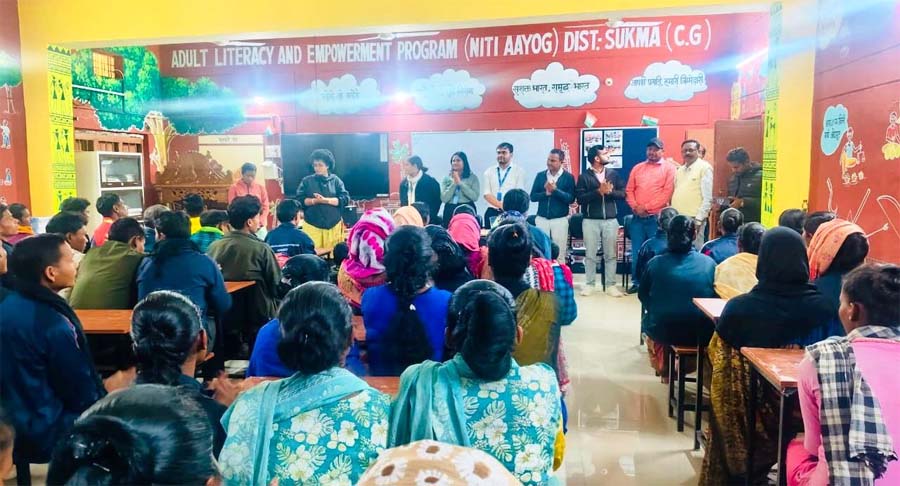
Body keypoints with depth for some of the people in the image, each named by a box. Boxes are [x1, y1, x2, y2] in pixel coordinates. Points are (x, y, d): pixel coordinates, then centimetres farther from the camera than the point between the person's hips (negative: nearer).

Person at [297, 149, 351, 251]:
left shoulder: (336, 180, 6)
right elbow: (299, 200, 0)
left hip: (333, 226, 1)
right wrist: (315, 201, -15)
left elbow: (345, 199, -3)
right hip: (312, 226, 0)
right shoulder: (307, 181, 6)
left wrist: (325, 200, -13)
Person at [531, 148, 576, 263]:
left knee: (559, 254, 1)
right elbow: (533, 197, 3)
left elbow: (571, 199, -10)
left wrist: (555, 190, -18)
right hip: (541, 219, 2)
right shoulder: (540, 175, 6)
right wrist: (546, 193, -13)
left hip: (560, 220, -2)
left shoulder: (568, 177, -2)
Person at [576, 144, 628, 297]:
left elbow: (623, 194, 3)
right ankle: (589, 284, 14)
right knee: (590, 254, 5)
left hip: (611, 220, 2)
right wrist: (598, 191, -18)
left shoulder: (614, 174, 8)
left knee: (611, 254, 5)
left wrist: (610, 191, -14)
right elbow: (580, 198, -10)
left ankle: (611, 285, 13)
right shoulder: (584, 176, -1)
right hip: (590, 220, -2)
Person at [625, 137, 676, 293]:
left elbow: (667, 193, -9)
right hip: (637, 217, 4)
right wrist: (635, 206, -6)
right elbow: (629, 190, 11)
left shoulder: (669, 168, 0)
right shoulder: (637, 168, 14)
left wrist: (646, 207, -12)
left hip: (657, 217, -4)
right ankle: (637, 282, 17)